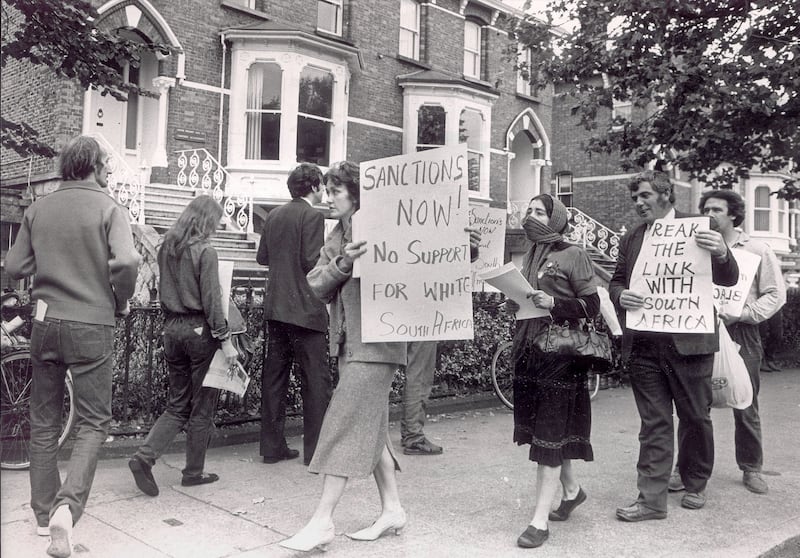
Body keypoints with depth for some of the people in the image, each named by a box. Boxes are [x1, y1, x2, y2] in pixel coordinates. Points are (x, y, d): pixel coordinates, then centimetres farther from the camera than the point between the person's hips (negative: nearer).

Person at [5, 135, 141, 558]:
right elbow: (126, 262, -20)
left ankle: (43, 513, 25)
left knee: (43, 422, 16)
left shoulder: (38, 209, 5)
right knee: (92, 423, 5)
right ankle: (67, 506, -14)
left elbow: (14, 266, 2)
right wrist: (121, 302, -3)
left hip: (45, 322, 4)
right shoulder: (109, 209, -6)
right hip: (91, 326, -4)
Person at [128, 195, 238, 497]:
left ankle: (144, 456, 0)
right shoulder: (205, 252, -12)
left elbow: (163, 291, 15)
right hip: (200, 330, -6)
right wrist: (226, 339, -12)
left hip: (172, 328, 7)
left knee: (177, 405, 16)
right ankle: (193, 472, 17)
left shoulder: (167, 248, 8)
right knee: (202, 407, 8)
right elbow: (211, 301, -15)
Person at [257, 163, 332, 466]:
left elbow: (262, 257, 15)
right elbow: (311, 263, -18)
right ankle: (315, 450, 3)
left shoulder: (273, 215, 12)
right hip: (305, 307, -7)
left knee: (274, 375, 11)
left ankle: (272, 445, 18)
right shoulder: (312, 216, -10)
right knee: (316, 378, 0)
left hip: (275, 306, 8)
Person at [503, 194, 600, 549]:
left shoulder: (573, 255, -4)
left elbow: (591, 306, -7)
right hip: (527, 350, 7)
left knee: (550, 435, -5)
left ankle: (540, 521, 0)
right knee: (539, 428, 13)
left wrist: (553, 303, -21)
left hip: (560, 351, -7)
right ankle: (571, 490, 35)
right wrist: (513, 303, 4)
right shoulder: (530, 256, 15)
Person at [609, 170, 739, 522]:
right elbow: (616, 282, 15)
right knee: (653, 423, 6)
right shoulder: (631, 238, 11)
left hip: (688, 343, -3)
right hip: (643, 345, 3)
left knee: (695, 417, 11)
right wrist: (621, 295, -9)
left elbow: (728, 280, -3)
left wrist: (721, 254, -25)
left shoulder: (696, 229, -1)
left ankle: (695, 484, 32)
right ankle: (652, 499, 10)